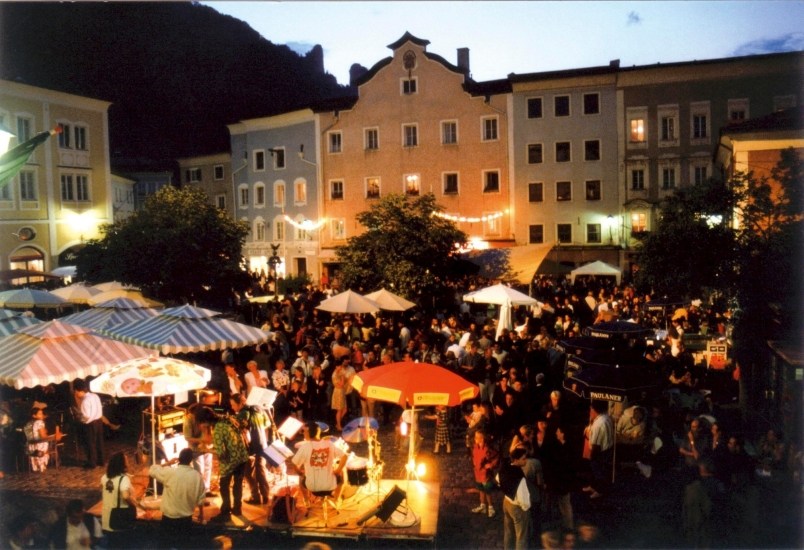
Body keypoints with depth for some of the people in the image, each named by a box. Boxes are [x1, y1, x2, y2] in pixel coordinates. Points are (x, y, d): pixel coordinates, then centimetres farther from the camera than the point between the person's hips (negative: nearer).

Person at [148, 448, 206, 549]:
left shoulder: (170, 472, -18)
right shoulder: (197, 476, -7)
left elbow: (152, 470, -3)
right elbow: (200, 498, 2)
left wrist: (167, 464, 7)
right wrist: (201, 513, 16)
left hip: (169, 518, -3)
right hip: (186, 518, 3)